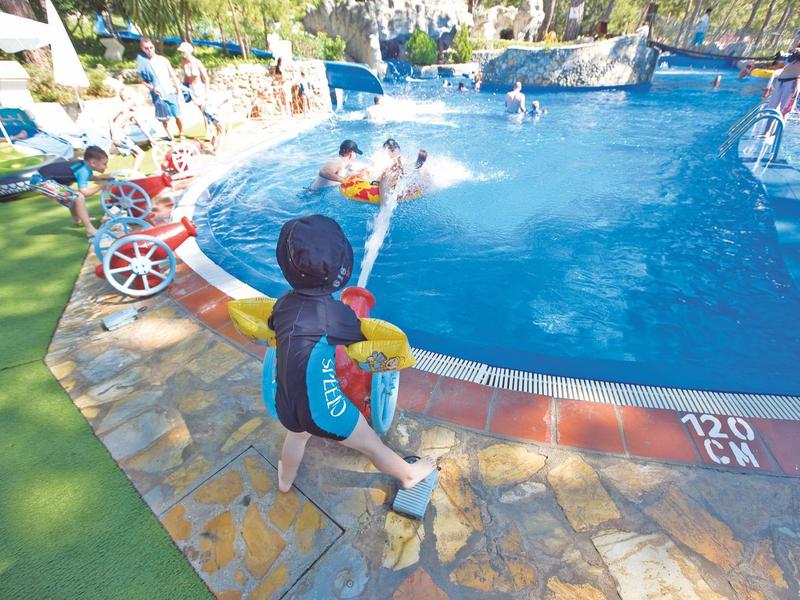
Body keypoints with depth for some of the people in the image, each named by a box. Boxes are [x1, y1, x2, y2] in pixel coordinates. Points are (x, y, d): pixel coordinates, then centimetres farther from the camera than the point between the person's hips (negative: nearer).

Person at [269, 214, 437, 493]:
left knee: (297, 434, 39)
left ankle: (285, 480, 67)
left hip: (284, 405, 6)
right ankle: (408, 475, 47)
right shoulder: (336, 312, -23)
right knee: (372, 445, 20)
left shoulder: (283, 304, -8)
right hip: (323, 409, -5)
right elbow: (363, 337, -7)